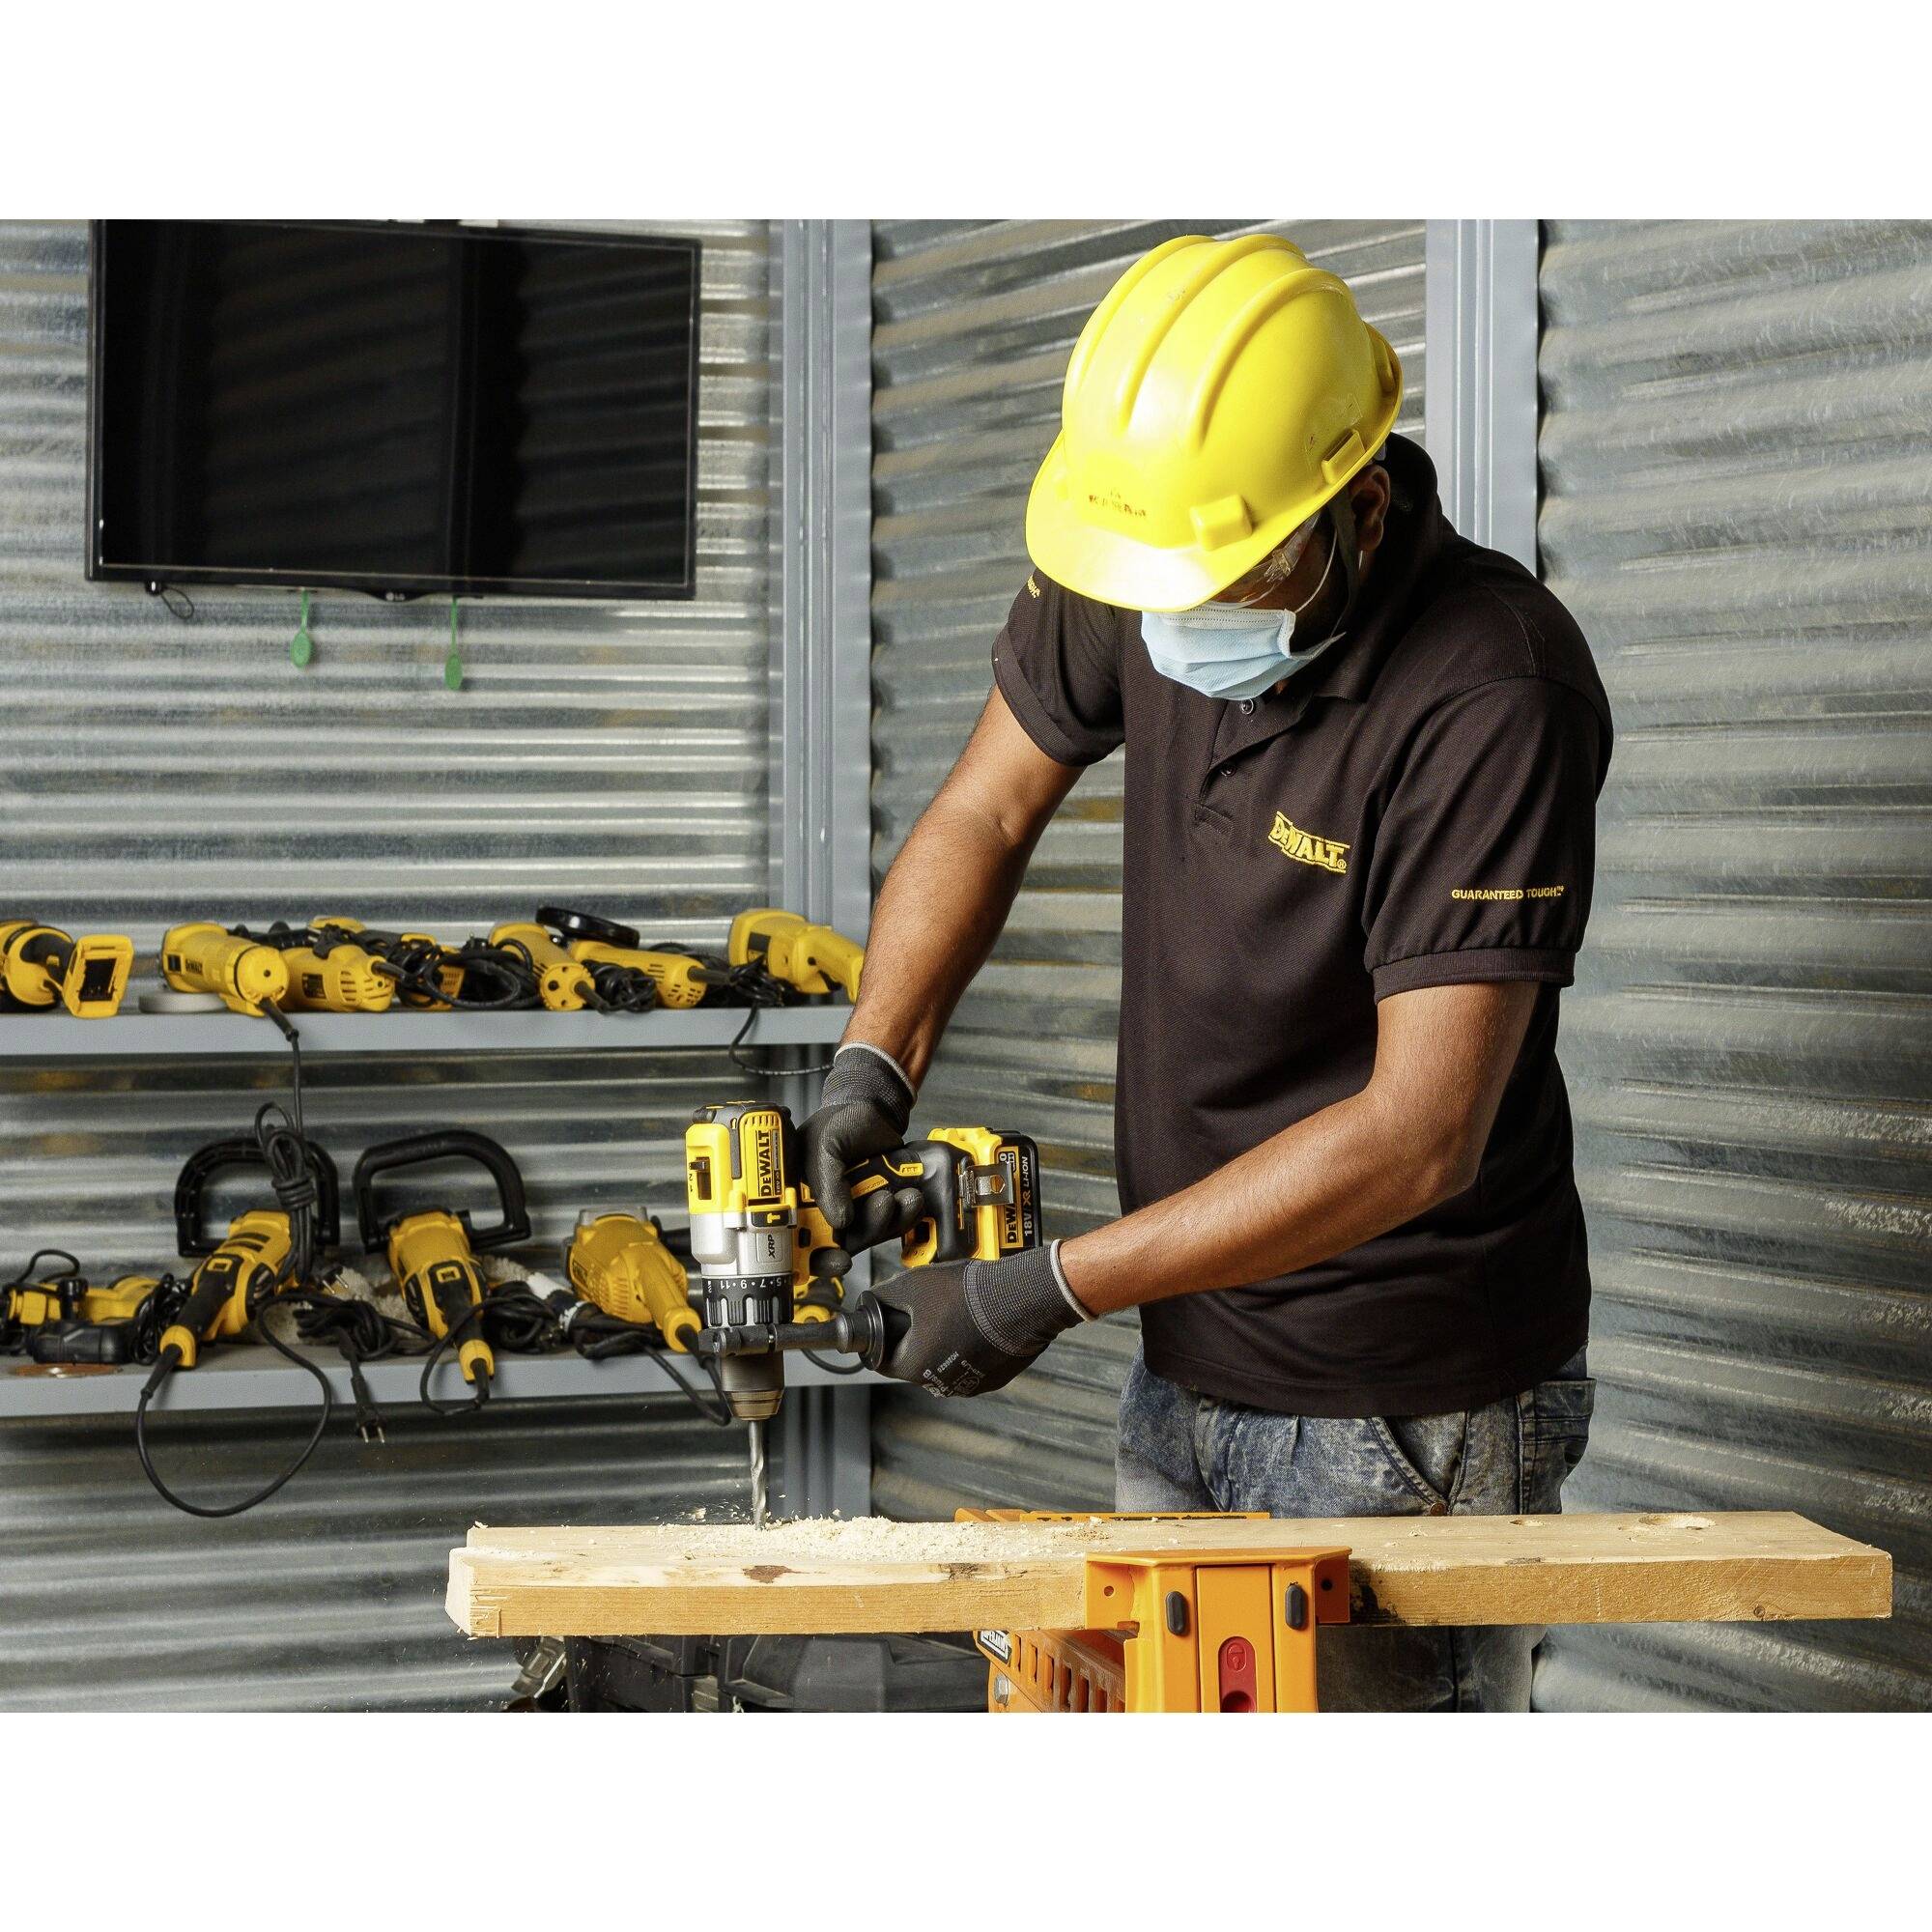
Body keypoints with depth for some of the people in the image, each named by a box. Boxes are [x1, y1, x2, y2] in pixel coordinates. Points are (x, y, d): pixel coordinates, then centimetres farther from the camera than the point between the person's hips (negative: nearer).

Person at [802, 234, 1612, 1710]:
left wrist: (1052, 1287, -24)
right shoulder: (1143, 563, -5)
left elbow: (1418, 1137, -27)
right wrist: (871, 1067, -6)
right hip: (1190, 1376, 7)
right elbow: (986, 812, 11)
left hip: (1412, 1429, -7)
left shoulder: (1494, 698, -25)